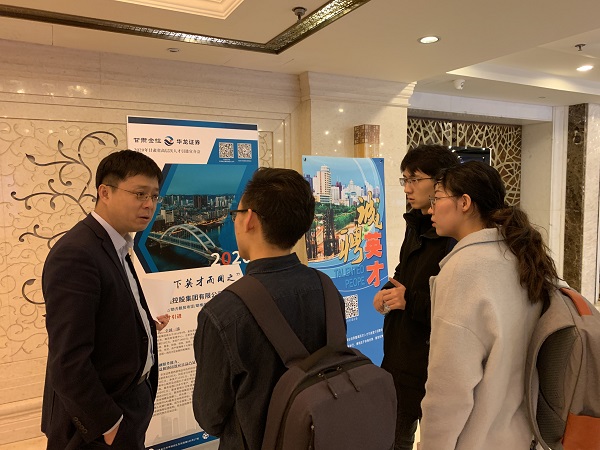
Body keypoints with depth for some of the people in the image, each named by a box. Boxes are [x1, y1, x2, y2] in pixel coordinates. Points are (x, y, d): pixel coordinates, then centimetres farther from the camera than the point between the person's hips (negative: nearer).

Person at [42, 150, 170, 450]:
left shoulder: (114, 246, 5)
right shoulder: (75, 254, -24)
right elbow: (68, 362, -26)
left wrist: (145, 326, 1)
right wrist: (109, 425, -19)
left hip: (132, 399, 9)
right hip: (103, 417, -8)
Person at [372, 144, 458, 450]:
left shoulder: (455, 237, -23)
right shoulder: (416, 225, 6)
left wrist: (410, 301, -23)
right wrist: (389, 292, 0)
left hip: (433, 365, -8)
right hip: (399, 355, 8)